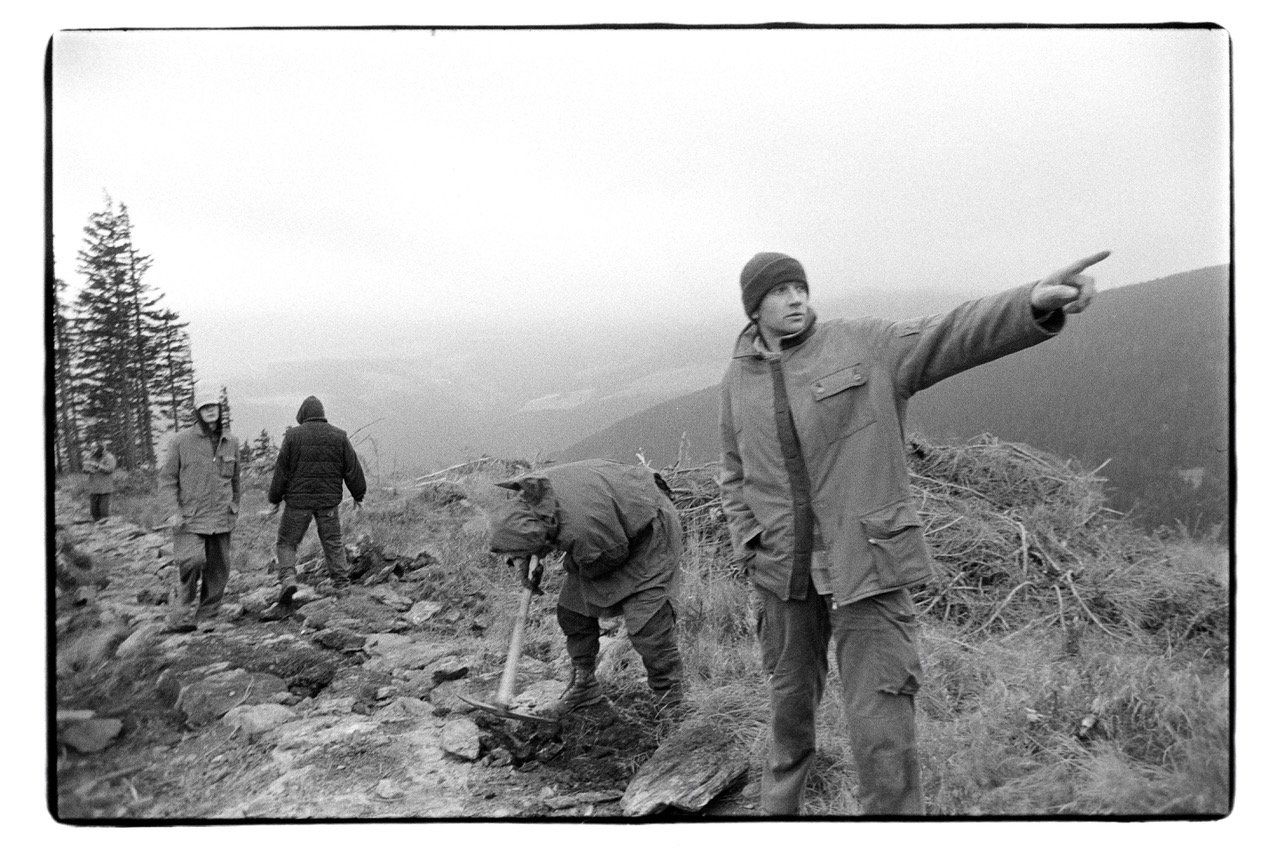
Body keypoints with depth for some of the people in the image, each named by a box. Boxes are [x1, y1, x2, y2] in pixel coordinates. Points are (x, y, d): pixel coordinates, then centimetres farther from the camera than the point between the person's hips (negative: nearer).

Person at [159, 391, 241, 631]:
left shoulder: (231, 442, 9)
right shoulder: (182, 441, -3)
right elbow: (167, 478, 0)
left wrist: (234, 507, 17)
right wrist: (175, 510, -8)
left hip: (221, 519, 4)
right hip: (190, 518, -4)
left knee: (219, 568, 7)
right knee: (192, 561, -20)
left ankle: (208, 614, 22)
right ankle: (183, 616, -5)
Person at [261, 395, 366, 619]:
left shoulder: (293, 436, -5)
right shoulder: (338, 436, 2)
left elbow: (282, 470, -1)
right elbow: (352, 469, 6)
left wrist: (274, 498, 11)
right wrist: (358, 494, 18)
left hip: (298, 500, -2)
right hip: (329, 500, 2)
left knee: (286, 542, 7)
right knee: (333, 543, 13)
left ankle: (288, 578, -14)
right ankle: (342, 584, 15)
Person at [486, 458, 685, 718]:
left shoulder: (583, 529, -43)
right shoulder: (530, 491, -20)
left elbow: (614, 555, -21)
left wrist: (575, 566, -7)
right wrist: (523, 565, -7)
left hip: (650, 532, -8)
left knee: (645, 620, -15)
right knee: (571, 609, 7)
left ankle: (670, 691, 6)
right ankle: (584, 683, 23)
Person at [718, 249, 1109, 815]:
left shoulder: (864, 346, -8)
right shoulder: (737, 381, 3)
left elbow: (955, 336, -21)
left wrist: (1036, 302, -40)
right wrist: (751, 554, 0)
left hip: (864, 561, -3)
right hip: (783, 566, 4)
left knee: (880, 725, -6)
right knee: (791, 689, 22)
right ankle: (781, 797, 49)